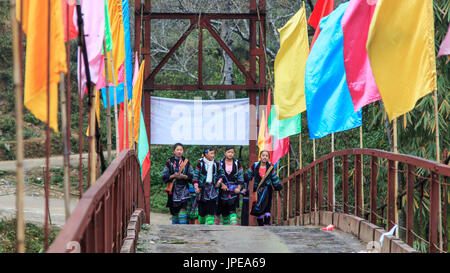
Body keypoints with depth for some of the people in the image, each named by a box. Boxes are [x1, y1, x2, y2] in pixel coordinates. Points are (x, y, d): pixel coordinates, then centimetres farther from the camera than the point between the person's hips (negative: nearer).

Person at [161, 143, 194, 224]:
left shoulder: (186, 162, 7)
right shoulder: (170, 162, 4)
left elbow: (192, 175, 4)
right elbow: (163, 175, 1)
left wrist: (183, 176, -13)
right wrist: (173, 176, -14)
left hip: (183, 188, 0)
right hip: (173, 189, 0)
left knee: (183, 208, -13)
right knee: (174, 210, 3)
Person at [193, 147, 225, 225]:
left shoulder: (215, 164, 6)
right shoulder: (200, 163, -4)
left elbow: (221, 172, 21)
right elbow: (195, 175, -3)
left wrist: (219, 181, 5)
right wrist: (196, 186, -13)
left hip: (213, 188, 2)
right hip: (202, 188, -2)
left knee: (211, 210, -8)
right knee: (202, 210, 3)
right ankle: (201, 223, 22)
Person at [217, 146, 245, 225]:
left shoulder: (237, 163, 5)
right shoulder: (221, 163, 3)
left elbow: (240, 176, 6)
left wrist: (238, 188, -2)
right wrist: (222, 185, -9)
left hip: (234, 189, -1)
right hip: (223, 189, 1)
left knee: (232, 208, -13)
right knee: (224, 208, 5)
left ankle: (234, 224, -20)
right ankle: (225, 224, 18)